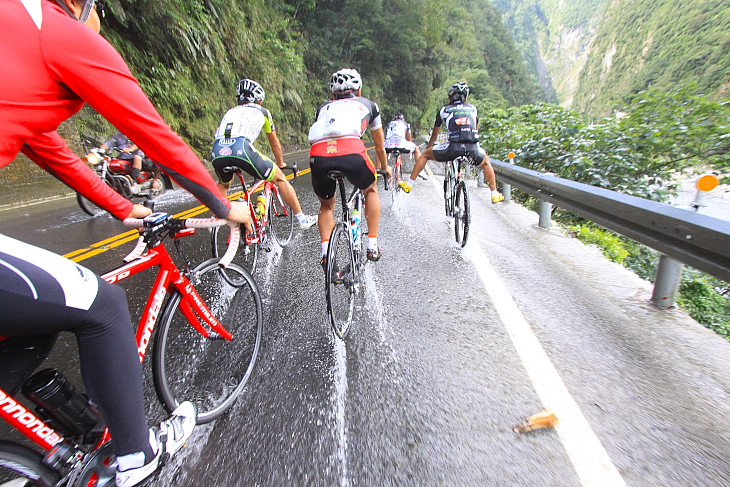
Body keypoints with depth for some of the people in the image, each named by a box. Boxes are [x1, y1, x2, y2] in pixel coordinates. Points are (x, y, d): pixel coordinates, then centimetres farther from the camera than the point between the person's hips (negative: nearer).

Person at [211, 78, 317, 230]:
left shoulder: (230, 112, 36)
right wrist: (281, 164, 51)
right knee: (280, 179, 12)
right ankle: (302, 219, 14)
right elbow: (275, 143, 35)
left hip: (217, 153, 5)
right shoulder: (262, 111, 27)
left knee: (223, 184, 35)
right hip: (241, 149, -4)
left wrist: (231, 165, 60)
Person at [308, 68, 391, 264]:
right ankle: (372, 246, 25)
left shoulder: (324, 107, 37)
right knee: (371, 191, 28)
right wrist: (385, 168, 59)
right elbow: (380, 147, 42)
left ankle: (325, 252, 9)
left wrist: (326, 165, 60)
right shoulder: (367, 104, 34)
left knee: (326, 205, 27)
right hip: (351, 151, -2)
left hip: (318, 155, 2)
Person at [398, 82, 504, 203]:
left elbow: (434, 135, 31)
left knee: (425, 155, 21)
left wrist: (428, 148, 49)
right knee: (486, 162, 33)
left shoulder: (444, 110, 22)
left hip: (453, 147, -2)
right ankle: (495, 194, 29)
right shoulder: (472, 108, 27)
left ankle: (409, 184, 16)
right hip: (473, 148, 2)